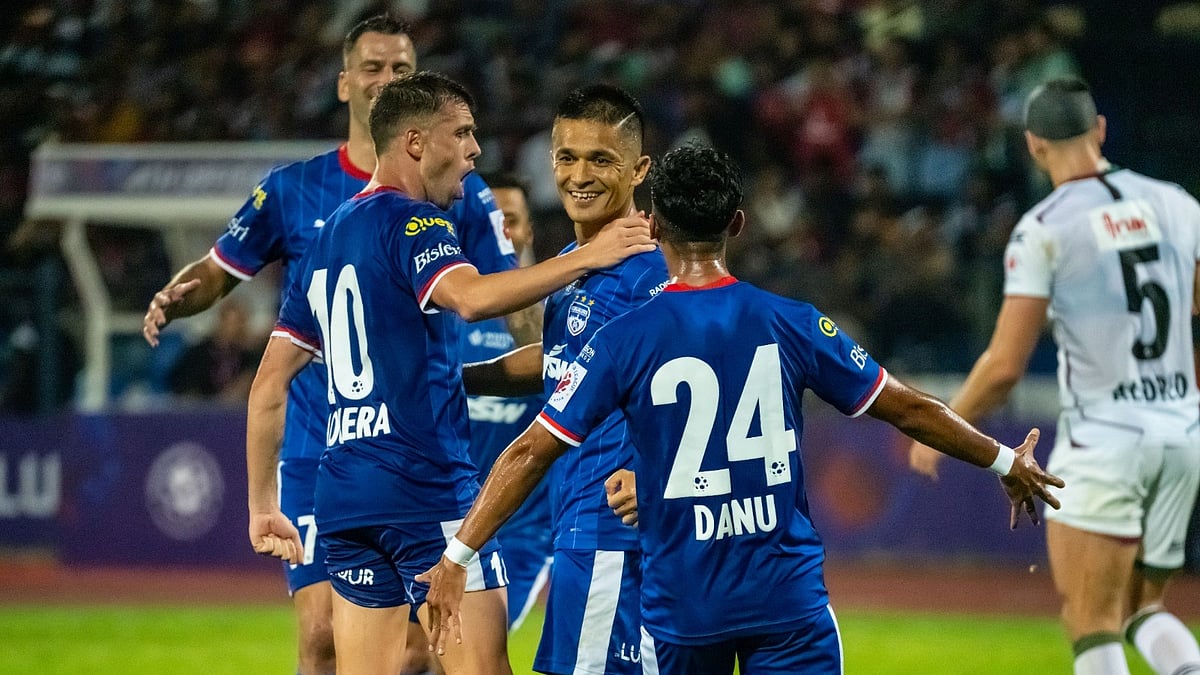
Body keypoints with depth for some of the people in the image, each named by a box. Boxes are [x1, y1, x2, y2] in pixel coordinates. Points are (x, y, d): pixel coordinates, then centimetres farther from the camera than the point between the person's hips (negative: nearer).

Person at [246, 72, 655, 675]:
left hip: (343, 492, 8)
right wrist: (585, 258, -23)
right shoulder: (409, 222, -7)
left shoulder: (328, 236, 18)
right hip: (425, 488, -8)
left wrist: (263, 506, 23)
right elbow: (471, 298, -28)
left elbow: (269, 384, 19)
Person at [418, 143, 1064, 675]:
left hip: (679, 602, 0)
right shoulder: (791, 324, -1)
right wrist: (1006, 462, 23)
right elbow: (908, 410, 8)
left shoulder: (623, 340, -6)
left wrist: (455, 558, 2)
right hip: (789, 600, 0)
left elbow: (530, 453, -6)